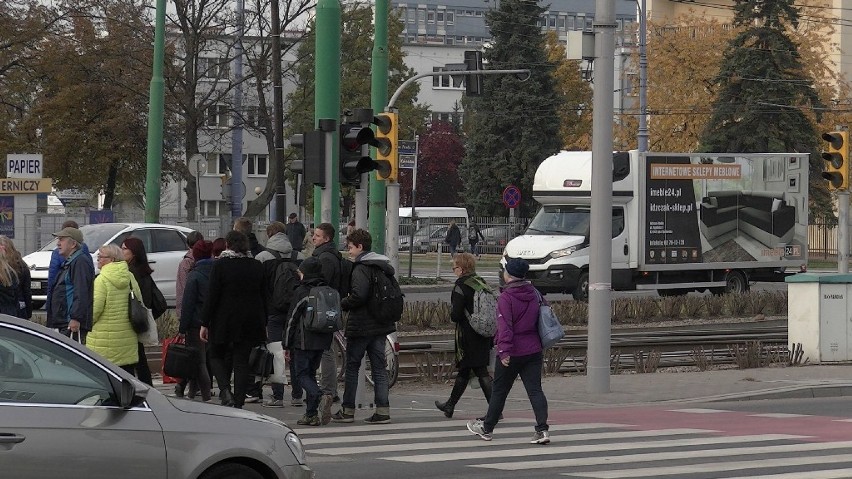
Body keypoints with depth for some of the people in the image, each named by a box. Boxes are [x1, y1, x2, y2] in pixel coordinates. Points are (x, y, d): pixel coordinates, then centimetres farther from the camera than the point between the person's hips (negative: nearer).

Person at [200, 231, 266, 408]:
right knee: (242, 361, 7)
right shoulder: (257, 266, 4)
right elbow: (264, 296, 9)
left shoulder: (220, 264, -9)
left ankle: (225, 391, -10)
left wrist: (204, 323, -6)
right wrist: (263, 324, 16)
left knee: (217, 356, 13)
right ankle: (238, 402, 3)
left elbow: (212, 296, -10)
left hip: (224, 321, -3)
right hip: (249, 324, 3)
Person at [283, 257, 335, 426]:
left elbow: (292, 319, -6)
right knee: (310, 373, 14)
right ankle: (311, 415, 8)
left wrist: (287, 344, -1)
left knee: (302, 374, -2)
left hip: (304, 341, -6)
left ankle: (320, 397, -29)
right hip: (323, 340, 6)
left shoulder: (301, 292, -8)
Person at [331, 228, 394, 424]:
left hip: (361, 325, -8)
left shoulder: (361, 268, -16)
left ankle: (348, 410, 7)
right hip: (381, 326, 8)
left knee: (352, 367, 3)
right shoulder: (383, 267, 12)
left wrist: (342, 304, -10)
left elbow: (358, 295, -28)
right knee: (379, 368, 8)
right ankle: (383, 410, 4)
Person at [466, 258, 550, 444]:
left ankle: (486, 428, 23)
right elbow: (538, 321, 18)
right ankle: (542, 429, -13)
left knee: (499, 391, 9)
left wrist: (504, 350, -26)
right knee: (535, 389, 0)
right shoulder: (534, 294, 7)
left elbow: (505, 326, -22)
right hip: (533, 350, 5)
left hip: (512, 352, -5)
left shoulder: (506, 297, -14)